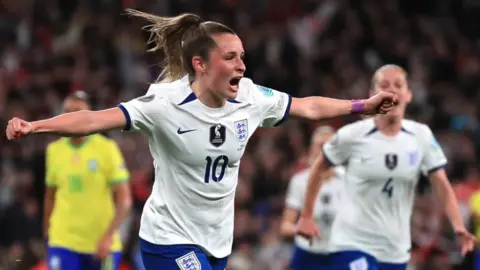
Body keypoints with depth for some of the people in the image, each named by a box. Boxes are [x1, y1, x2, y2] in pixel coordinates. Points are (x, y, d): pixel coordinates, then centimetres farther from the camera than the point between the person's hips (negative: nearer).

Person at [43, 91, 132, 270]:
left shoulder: (107, 148, -5)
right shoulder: (54, 150, 6)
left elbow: (124, 200, -7)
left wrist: (108, 237, -18)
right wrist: (48, 234, 16)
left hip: (102, 244, -2)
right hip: (63, 243, 2)